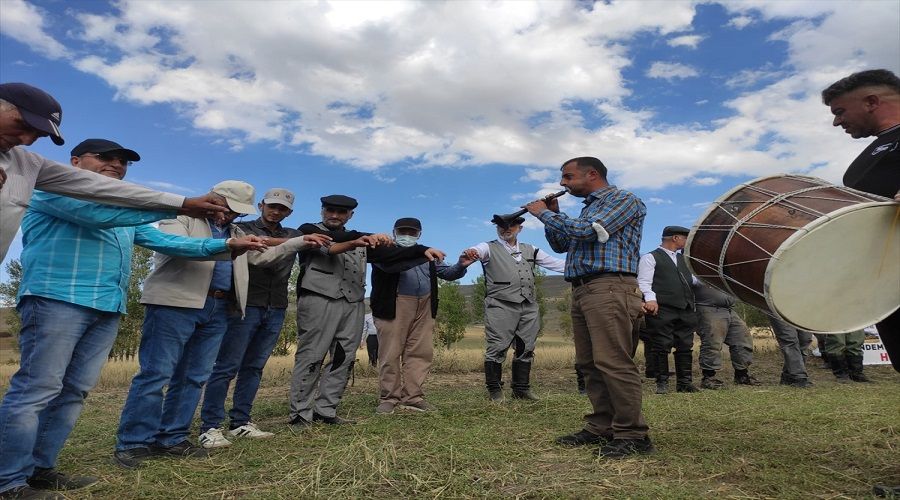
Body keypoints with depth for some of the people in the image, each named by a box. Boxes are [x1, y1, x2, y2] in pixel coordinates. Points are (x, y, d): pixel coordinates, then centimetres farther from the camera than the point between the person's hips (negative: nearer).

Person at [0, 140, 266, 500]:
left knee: (74, 391, 8)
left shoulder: (126, 213, 27)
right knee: (37, 389, -8)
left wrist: (225, 246, 9)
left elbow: (164, 242, 21)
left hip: (108, 309, 8)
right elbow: (98, 213, -17)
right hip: (58, 300, -8)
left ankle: (39, 468, 17)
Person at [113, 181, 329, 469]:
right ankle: (133, 443, 4)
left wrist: (301, 242, 13)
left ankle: (172, 439, 16)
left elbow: (264, 256, 24)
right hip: (176, 304, -7)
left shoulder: (235, 232, 25)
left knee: (194, 377, 8)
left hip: (217, 310, 7)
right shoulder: (182, 217, 4)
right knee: (156, 373, -4)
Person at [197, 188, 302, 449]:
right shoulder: (243, 228, 7)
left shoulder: (293, 235, 16)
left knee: (254, 367, 8)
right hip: (245, 306, -4)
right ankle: (210, 427, 0)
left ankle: (240, 423, 15)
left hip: (276, 310, 4)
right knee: (227, 366, -5)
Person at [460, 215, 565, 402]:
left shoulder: (530, 250, 20)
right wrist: (470, 252, -41)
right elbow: (479, 250, -16)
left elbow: (556, 263, 19)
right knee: (497, 348, -5)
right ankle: (494, 390, 7)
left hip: (529, 307, 5)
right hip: (501, 306, -4)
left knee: (526, 349, 8)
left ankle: (521, 389, 19)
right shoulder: (490, 248, 6)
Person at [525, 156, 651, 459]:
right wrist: (553, 213, 17)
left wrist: (544, 213, -3)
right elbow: (560, 245, 29)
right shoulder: (588, 209, 26)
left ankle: (632, 435, -5)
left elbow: (586, 231, -15)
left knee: (613, 362, -12)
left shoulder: (624, 200, 0)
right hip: (581, 291, 9)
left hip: (609, 288, -9)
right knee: (589, 364, 6)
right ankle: (601, 428, 13)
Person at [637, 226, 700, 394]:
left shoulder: (683, 259, 27)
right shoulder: (650, 258, 2)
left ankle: (684, 382, 16)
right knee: (661, 347, -4)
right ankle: (662, 383, 4)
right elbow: (644, 282, -8)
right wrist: (650, 299, -24)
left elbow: (693, 279, 31)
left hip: (686, 310, 7)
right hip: (662, 310, -7)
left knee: (685, 346, 7)